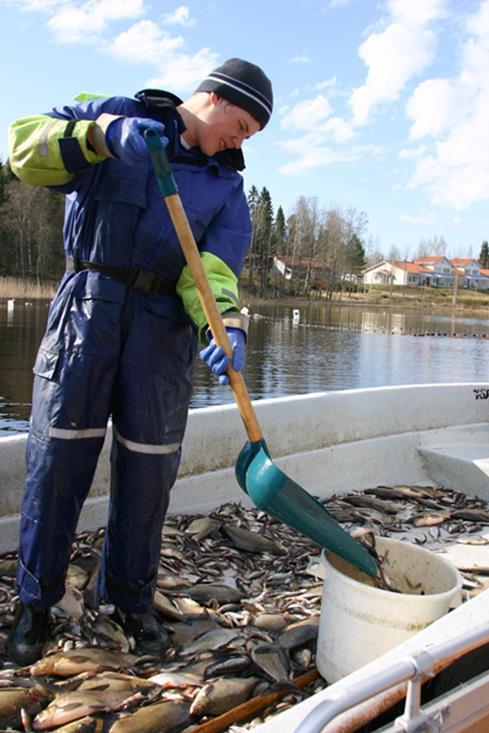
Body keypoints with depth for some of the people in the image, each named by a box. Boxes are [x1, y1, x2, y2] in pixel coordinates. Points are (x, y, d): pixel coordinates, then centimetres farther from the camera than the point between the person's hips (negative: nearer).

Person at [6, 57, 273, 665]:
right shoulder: (118, 114, 7)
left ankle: (131, 599, 25)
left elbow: (214, 269, -4)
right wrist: (102, 135, -20)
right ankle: (35, 602, 18)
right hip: (88, 305, -2)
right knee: (58, 457, 0)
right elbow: (25, 147, -4)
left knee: (148, 467, 5)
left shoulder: (227, 186, 11)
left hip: (164, 328, 3)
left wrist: (224, 325, -25)